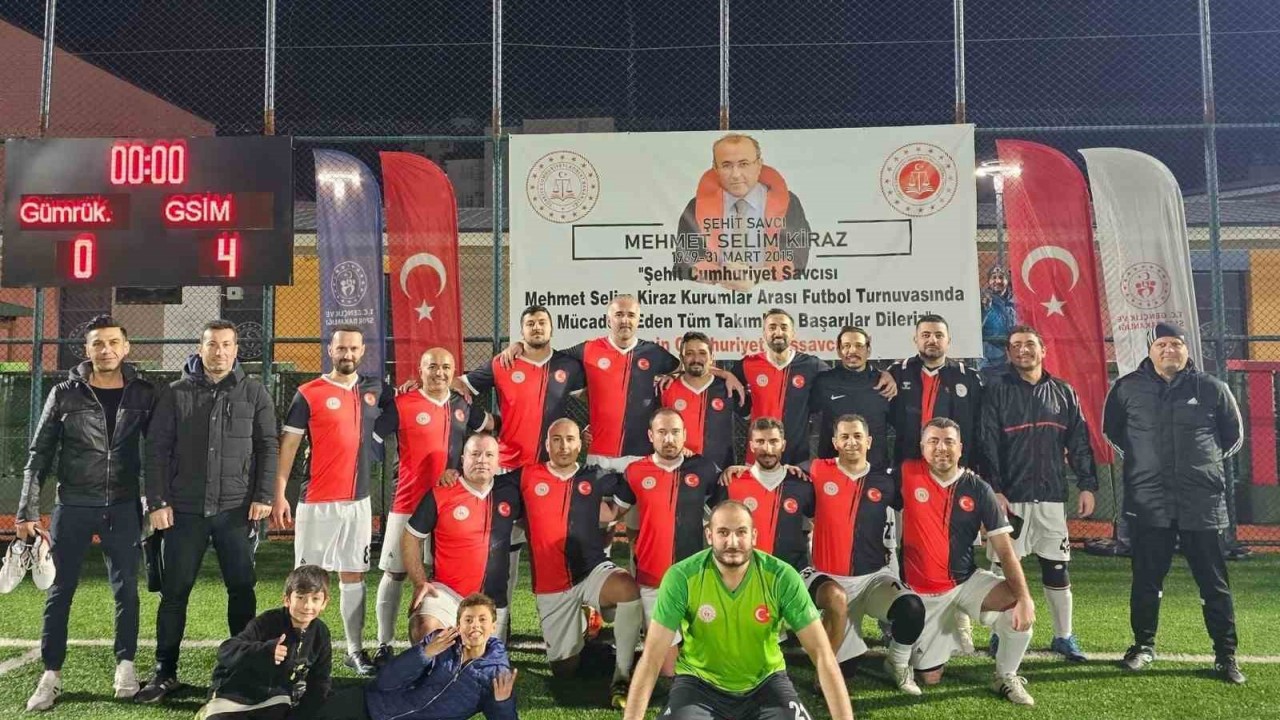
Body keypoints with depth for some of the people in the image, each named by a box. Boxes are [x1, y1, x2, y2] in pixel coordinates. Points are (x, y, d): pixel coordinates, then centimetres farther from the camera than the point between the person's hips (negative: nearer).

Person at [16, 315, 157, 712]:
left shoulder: (144, 394, 1)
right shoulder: (65, 394, -1)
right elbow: (39, 454, 1)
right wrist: (27, 511, -3)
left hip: (123, 508, 0)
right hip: (73, 507, 0)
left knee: (126, 590, 5)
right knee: (60, 592, 6)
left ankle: (125, 665, 20)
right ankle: (51, 675, 16)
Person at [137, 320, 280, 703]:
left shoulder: (254, 393, 4)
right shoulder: (175, 393, 5)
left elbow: (268, 447, 3)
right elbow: (157, 450, 2)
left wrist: (263, 496, -6)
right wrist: (157, 502, -5)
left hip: (237, 510, 0)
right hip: (184, 510, 1)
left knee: (241, 589, 6)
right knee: (174, 591, 6)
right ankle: (165, 672, 17)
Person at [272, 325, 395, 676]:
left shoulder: (375, 389, 7)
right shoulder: (309, 394, -4)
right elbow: (288, 445, -4)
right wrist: (279, 495, -10)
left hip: (359, 500, 4)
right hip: (317, 501, -3)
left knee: (354, 574, 9)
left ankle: (355, 650, 16)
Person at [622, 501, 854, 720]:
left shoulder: (782, 577, -18)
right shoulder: (681, 577, -20)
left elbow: (822, 653, -16)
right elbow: (651, 657, -20)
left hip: (765, 682, 1)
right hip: (700, 682, -1)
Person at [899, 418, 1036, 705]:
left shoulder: (978, 489, -8)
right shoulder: (908, 475, -11)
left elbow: (1005, 549, -12)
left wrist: (1025, 597, -23)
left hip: (968, 580, 1)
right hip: (924, 591, -1)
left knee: (1020, 610, -26)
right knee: (929, 677, 2)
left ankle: (1006, 677, 0)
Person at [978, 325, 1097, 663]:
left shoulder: (1063, 392, 11)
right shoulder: (997, 391, -1)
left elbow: (1079, 442, 11)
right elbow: (986, 444, -7)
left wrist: (1087, 485, 4)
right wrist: (994, 490, -13)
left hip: (1052, 494, 3)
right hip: (1010, 495, -3)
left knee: (1056, 567, 7)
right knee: (1003, 568, 2)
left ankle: (1064, 636, 18)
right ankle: (1001, 634, 13)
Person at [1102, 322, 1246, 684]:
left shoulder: (1211, 388, 2)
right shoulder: (1128, 388, 2)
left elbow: (1234, 435, 15)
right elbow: (1112, 430, 18)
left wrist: (1204, 461, 10)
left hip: (1203, 503, 0)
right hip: (1148, 503, 0)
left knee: (1214, 583, 5)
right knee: (1146, 580, 9)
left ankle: (1226, 655, 16)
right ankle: (1144, 645, 25)